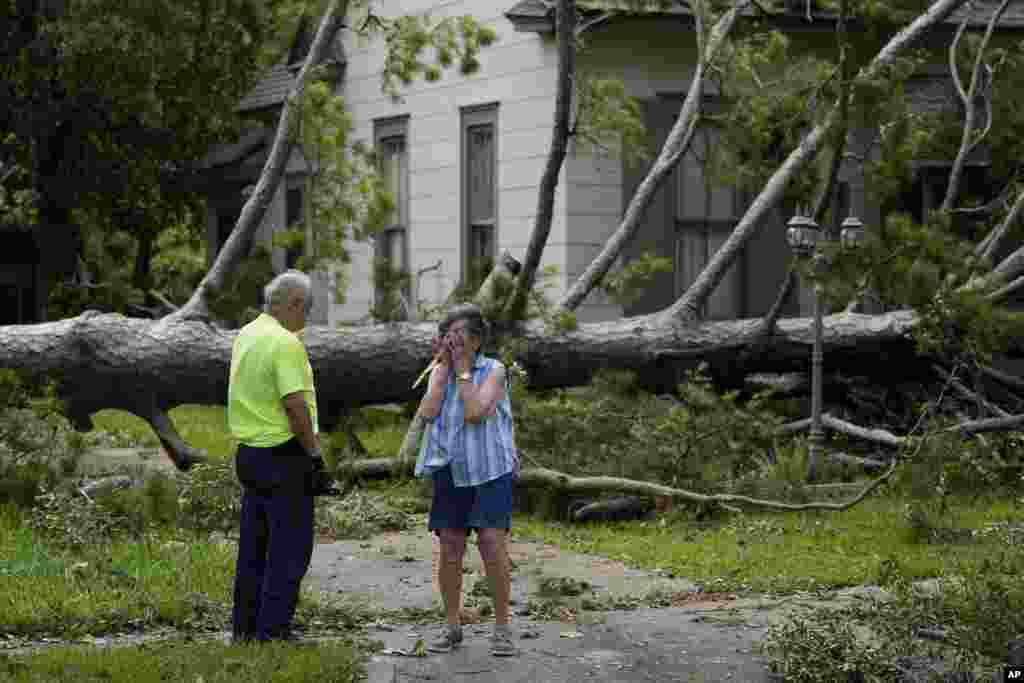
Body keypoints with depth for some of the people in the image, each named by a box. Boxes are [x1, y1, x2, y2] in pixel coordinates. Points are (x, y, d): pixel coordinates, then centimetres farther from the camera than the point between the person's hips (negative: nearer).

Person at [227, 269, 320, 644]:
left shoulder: (245, 335, 10)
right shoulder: (286, 343, -18)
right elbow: (295, 404, -24)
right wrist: (312, 447, -14)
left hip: (248, 451, 9)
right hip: (283, 455, -9)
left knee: (253, 544, 14)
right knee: (289, 548, -2)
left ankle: (244, 626, 19)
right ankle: (272, 629, -2)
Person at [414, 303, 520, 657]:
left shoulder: (493, 370, -3)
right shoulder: (439, 372, 8)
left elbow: (475, 413, -18)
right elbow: (427, 413, -9)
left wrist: (463, 368, -11)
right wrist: (444, 366, -6)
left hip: (489, 472, -4)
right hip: (450, 473, 4)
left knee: (493, 547, -11)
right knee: (450, 551, 4)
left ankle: (502, 627, 0)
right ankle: (451, 626, 16)